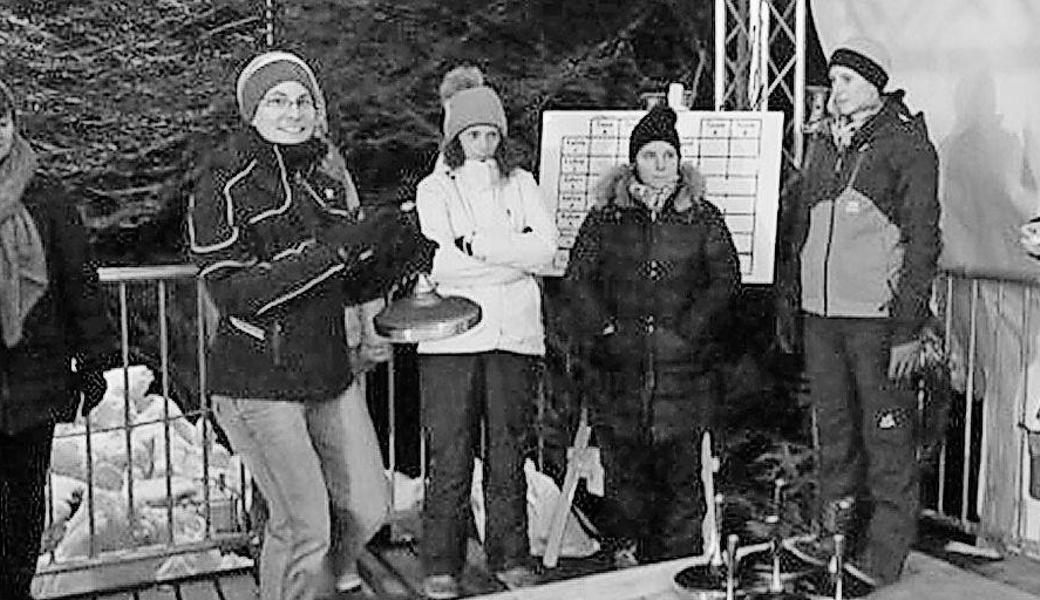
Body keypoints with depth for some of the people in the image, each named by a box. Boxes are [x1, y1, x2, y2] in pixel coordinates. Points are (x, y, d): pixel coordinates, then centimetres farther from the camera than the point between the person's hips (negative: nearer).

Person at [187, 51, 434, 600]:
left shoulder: (327, 173, 10)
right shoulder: (225, 181, -10)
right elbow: (234, 293, -21)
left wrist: (390, 261, -9)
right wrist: (334, 251, -26)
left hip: (331, 373, 6)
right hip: (257, 381, -6)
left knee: (368, 506, 11)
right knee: (304, 526, -4)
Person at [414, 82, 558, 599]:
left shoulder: (521, 184, 16)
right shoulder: (434, 188, 9)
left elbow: (546, 246, -1)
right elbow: (441, 262, -8)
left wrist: (474, 244, -9)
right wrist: (515, 253, -10)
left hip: (515, 333, 2)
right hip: (451, 336, -2)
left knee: (509, 450, 6)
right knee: (450, 456, -1)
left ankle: (510, 557, 19)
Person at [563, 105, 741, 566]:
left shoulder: (702, 217, 8)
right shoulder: (606, 216, 8)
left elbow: (726, 279, 3)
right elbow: (577, 277, 6)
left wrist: (690, 329, -7)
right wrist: (604, 327, -5)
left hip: (683, 364, 0)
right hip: (619, 364, 1)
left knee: (680, 468, 1)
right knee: (623, 466, 3)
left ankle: (680, 559, 11)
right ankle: (625, 550, 15)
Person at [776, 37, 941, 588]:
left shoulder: (907, 145, -4)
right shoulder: (823, 145, 14)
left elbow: (923, 240, -7)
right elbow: (794, 227, 20)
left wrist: (907, 328, -12)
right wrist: (788, 304, 13)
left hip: (876, 317, -6)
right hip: (819, 314, 6)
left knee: (886, 436, 1)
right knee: (833, 430, 15)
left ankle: (883, 557, 11)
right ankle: (831, 538, 27)